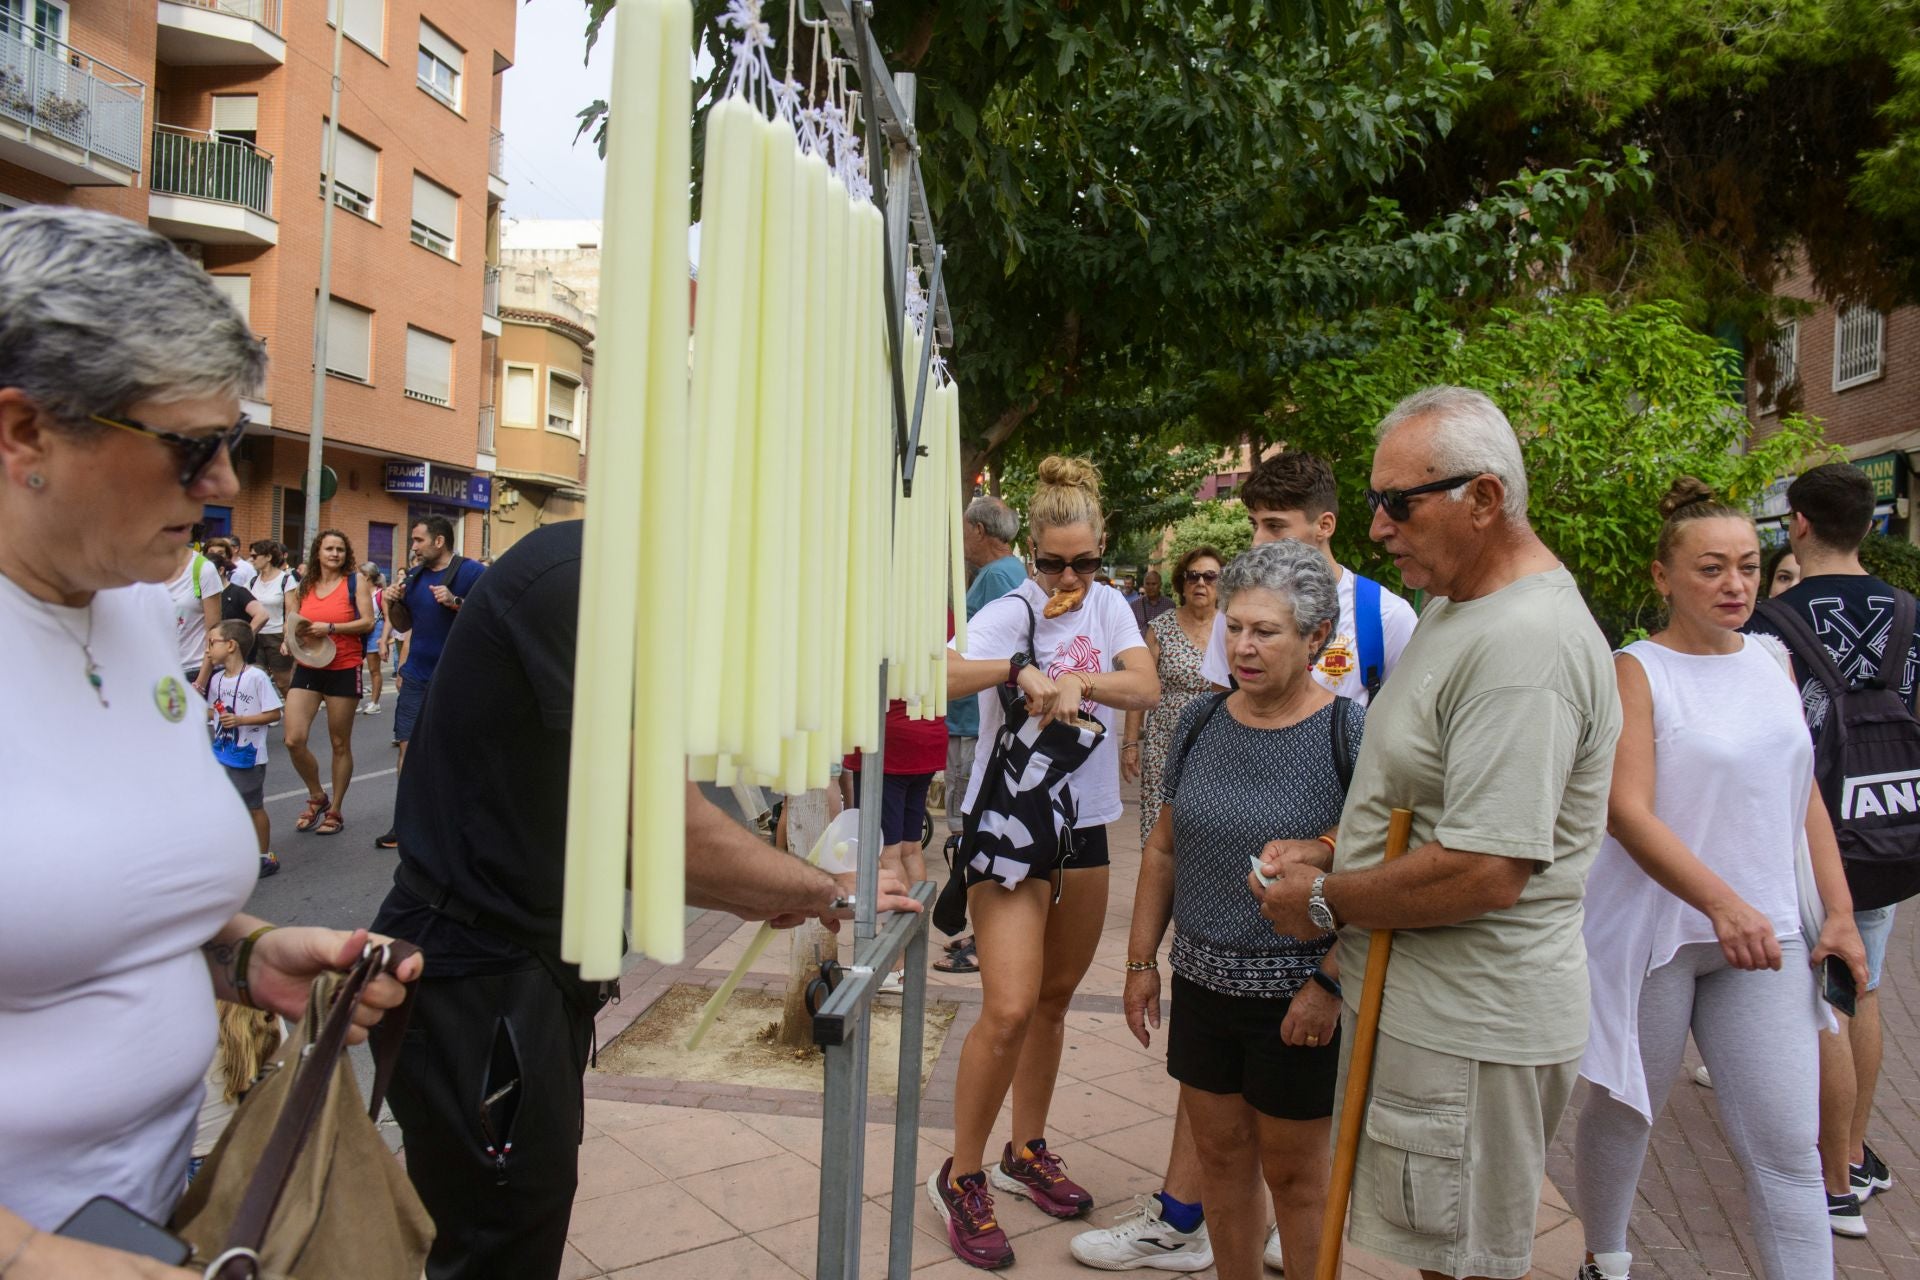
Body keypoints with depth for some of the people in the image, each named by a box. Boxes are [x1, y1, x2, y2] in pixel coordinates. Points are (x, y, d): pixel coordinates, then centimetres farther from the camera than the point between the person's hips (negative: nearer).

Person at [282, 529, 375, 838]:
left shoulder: (355, 581, -2)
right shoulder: (303, 585, 8)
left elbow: (367, 622, -9)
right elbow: (292, 623, 16)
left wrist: (330, 628, -19)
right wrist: (297, 632, -6)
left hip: (344, 670, -3)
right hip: (308, 670, 3)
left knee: (340, 744, 6)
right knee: (294, 740, -8)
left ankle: (335, 810, 21)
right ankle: (317, 797, 17)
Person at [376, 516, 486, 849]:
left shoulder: (471, 572, -10)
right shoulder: (415, 575, 12)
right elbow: (407, 623, 20)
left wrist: (455, 602, -28)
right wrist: (392, 602, 1)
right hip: (416, 677, 6)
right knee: (407, 749, 5)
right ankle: (404, 825, 15)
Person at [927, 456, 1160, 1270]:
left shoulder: (1108, 605, 6)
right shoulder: (1008, 615, -11)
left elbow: (1147, 688, -9)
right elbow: (934, 677, -28)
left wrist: (1078, 682, -26)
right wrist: (1020, 670, -44)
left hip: (1084, 824, 6)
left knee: (1054, 999, 16)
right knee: (1009, 1009, -13)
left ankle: (1025, 1153, 33)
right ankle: (960, 1178, 6)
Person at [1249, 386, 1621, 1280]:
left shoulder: (1524, 644, -24)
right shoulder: (1456, 605, 11)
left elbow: (1485, 871, -29)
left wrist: (1326, 901, -15)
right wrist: (1325, 854, 5)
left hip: (1466, 1028, -10)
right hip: (1415, 1000, 10)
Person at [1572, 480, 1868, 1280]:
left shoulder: (1772, 660, 9)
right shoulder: (1637, 672, -8)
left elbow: (1803, 795, 15)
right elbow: (1627, 811, -17)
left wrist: (1839, 913, 9)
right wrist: (1720, 901, -26)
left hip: (1763, 935, 4)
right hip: (1651, 932, -4)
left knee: (1787, 1145, -1)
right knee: (1621, 1116, 12)